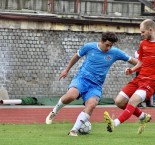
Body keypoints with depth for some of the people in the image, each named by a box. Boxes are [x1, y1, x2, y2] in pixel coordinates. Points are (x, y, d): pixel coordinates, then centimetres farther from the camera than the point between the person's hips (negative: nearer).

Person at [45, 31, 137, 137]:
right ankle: (54, 112, -2)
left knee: (91, 105, -28)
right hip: (82, 78, -2)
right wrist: (67, 70, 24)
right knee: (70, 96, -32)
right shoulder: (89, 47, -1)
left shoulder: (115, 53, 1)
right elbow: (77, 56, 16)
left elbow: (131, 60, 11)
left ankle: (74, 130, -23)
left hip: (96, 85, 2)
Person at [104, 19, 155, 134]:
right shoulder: (143, 44, 14)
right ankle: (143, 117, 18)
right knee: (119, 101, 1)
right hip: (140, 78, 8)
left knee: (132, 101, -26)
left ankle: (115, 123, -38)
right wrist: (132, 70, 3)